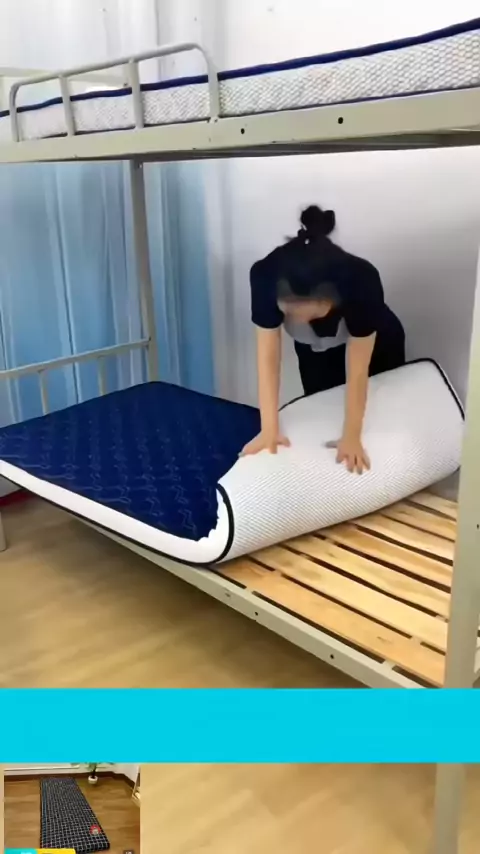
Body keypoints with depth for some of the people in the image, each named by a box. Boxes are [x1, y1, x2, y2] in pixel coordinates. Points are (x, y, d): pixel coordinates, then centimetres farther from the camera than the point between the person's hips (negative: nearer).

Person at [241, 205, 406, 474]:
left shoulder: (361, 281, -42)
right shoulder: (266, 276, -38)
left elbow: (357, 370, -35)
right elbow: (269, 356, -33)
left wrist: (352, 437, -33)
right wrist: (270, 429, -36)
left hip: (376, 348, -1)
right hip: (315, 351, 2)